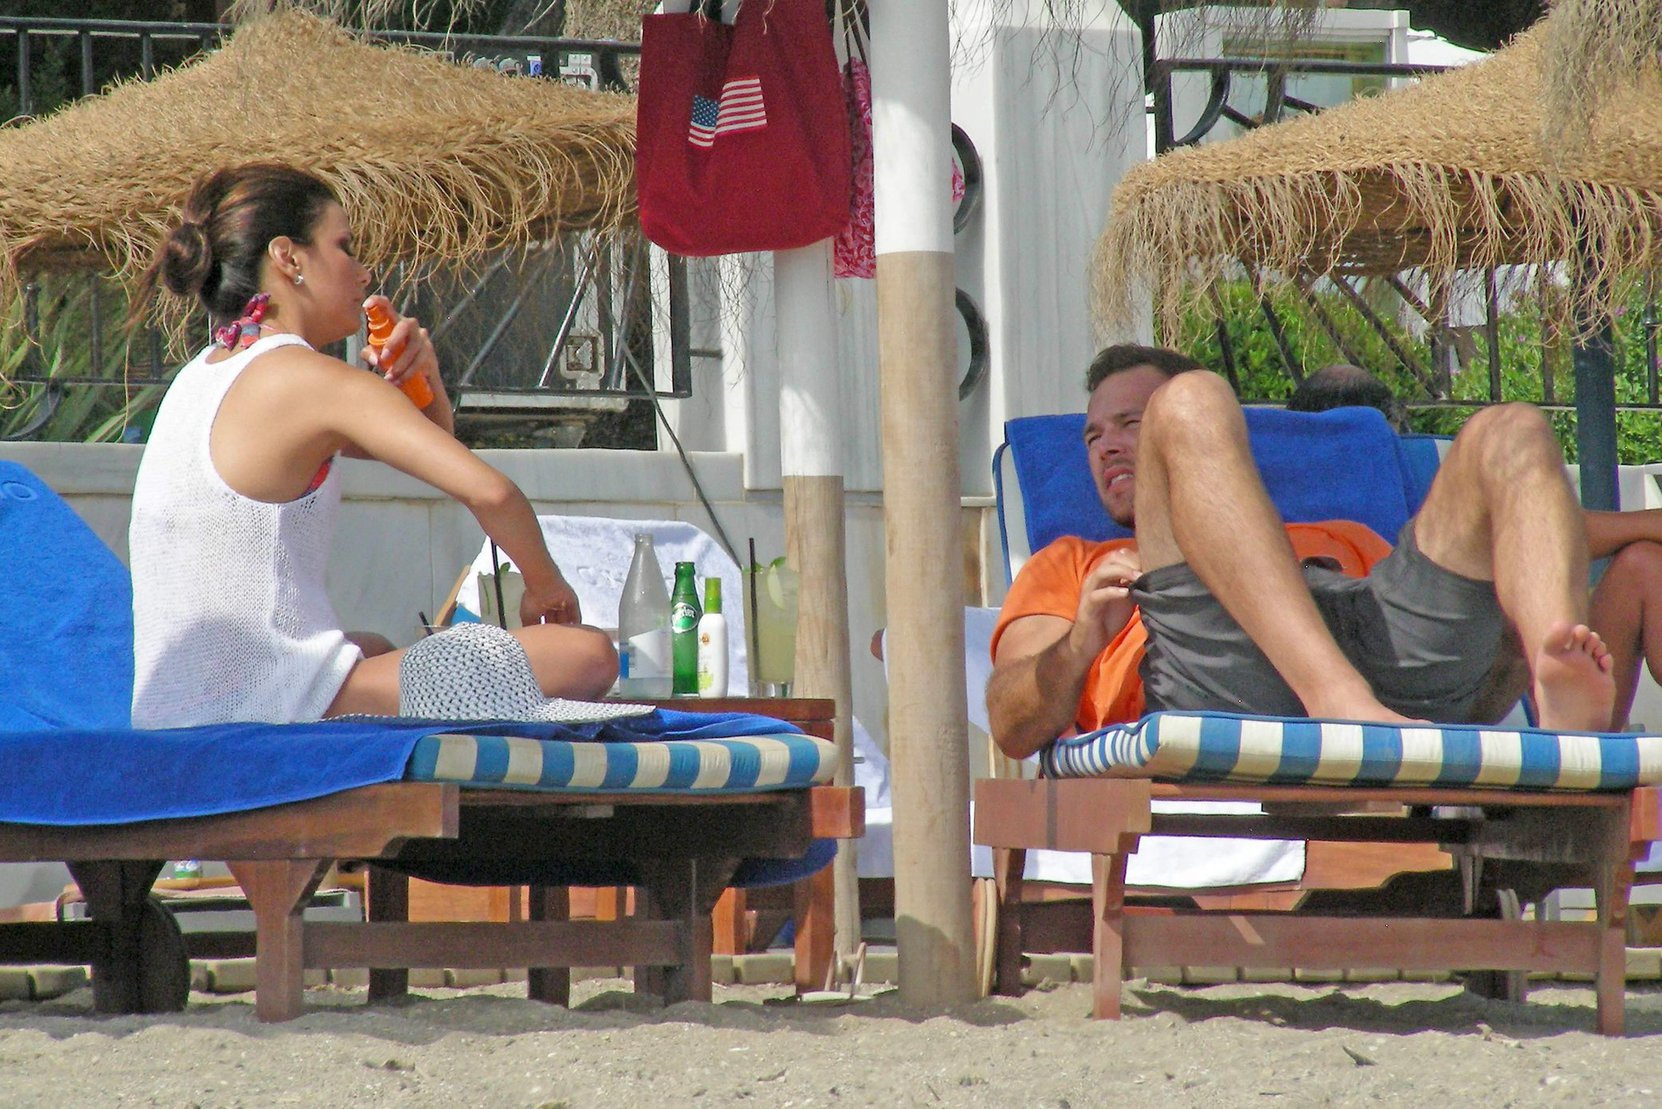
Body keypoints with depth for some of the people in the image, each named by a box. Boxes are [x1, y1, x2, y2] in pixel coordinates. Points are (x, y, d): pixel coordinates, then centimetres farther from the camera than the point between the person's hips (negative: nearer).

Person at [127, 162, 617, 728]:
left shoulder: (205, 374, 16)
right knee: (586, 656, -11)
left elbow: (433, 445, 25)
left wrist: (421, 378, 4)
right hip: (274, 713, -10)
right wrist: (547, 588, -2)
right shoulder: (311, 379, -10)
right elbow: (488, 490, -20)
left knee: (375, 647, 43)